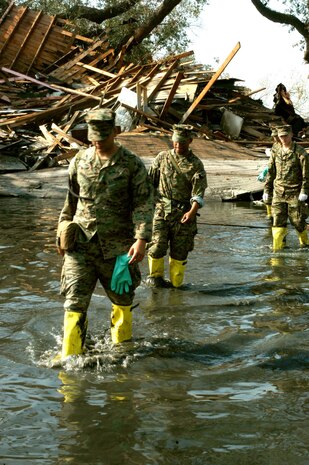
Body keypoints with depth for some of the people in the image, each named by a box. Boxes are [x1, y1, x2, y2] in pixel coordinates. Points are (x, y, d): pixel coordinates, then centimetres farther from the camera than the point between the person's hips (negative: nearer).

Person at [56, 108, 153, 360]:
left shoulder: (132, 165, -5)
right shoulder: (79, 161, 6)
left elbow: (144, 204, -9)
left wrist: (141, 239, -20)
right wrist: (63, 231, 20)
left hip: (117, 246, -2)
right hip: (81, 243, 2)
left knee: (122, 298, 12)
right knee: (75, 300, -6)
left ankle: (122, 346, 33)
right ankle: (70, 356, -3)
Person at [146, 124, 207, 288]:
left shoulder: (196, 165, 2)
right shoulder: (162, 158, 8)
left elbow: (198, 193, -8)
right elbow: (150, 182, 14)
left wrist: (192, 211, -23)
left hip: (183, 214, 0)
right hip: (161, 210, 1)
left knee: (179, 251, 3)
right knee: (157, 245, -8)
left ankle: (176, 284, 17)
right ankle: (155, 275, 15)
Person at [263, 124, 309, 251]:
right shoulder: (276, 153, 10)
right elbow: (270, 173, 16)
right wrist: (267, 190, 12)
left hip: (294, 193, -4)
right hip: (278, 193, 4)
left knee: (298, 221, 2)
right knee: (278, 222, -1)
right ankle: (277, 248, 2)